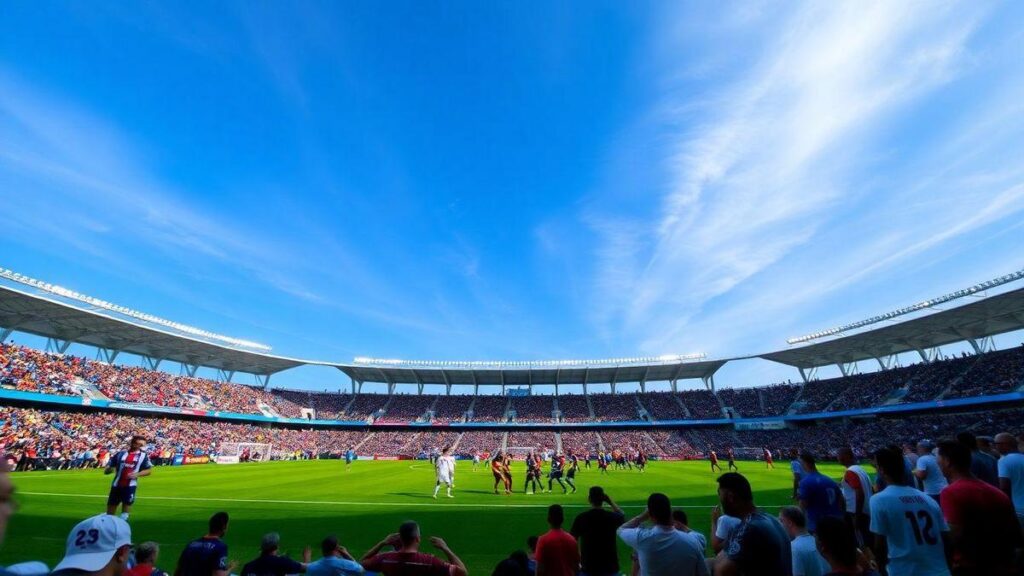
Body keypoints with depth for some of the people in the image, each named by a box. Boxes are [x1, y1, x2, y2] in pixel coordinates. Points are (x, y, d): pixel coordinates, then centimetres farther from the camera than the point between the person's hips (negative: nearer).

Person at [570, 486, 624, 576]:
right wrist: (610, 500, 7)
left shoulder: (581, 517, -13)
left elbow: (573, 539, -5)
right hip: (610, 566, 1)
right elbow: (622, 515, 15)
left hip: (588, 566, 0)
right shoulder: (612, 517, -10)